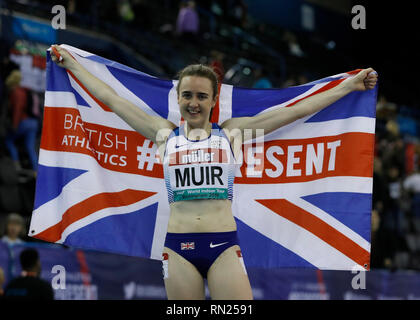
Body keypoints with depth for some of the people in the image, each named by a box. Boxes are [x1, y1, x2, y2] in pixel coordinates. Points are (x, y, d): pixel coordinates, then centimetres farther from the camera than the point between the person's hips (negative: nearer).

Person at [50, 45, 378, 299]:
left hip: (224, 246, -1)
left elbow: (296, 110, 11)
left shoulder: (230, 133, 9)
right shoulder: (165, 134, 12)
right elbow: (112, 99, 19)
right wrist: (72, 64, 25)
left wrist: (349, 85, 12)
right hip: (178, 246, 1)